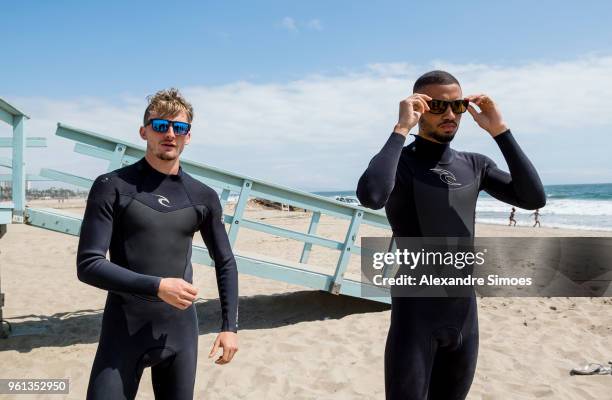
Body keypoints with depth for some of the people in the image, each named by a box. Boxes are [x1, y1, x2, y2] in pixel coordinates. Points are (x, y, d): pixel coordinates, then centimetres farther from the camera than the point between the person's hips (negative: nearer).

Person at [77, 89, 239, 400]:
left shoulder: (204, 197, 3)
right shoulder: (113, 187, -6)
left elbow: (225, 263, 11)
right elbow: (88, 265, -11)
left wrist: (230, 326, 5)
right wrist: (157, 286, -19)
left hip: (181, 331, 3)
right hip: (124, 331, -3)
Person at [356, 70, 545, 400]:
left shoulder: (475, 165, 8)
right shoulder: (399, 161, -10)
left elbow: (533, 198, -3)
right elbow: (371, 196, -32)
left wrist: (499, 131, -7)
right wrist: (401, 128, -24)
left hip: (465, 311, 6)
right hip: (415, 311, -5)